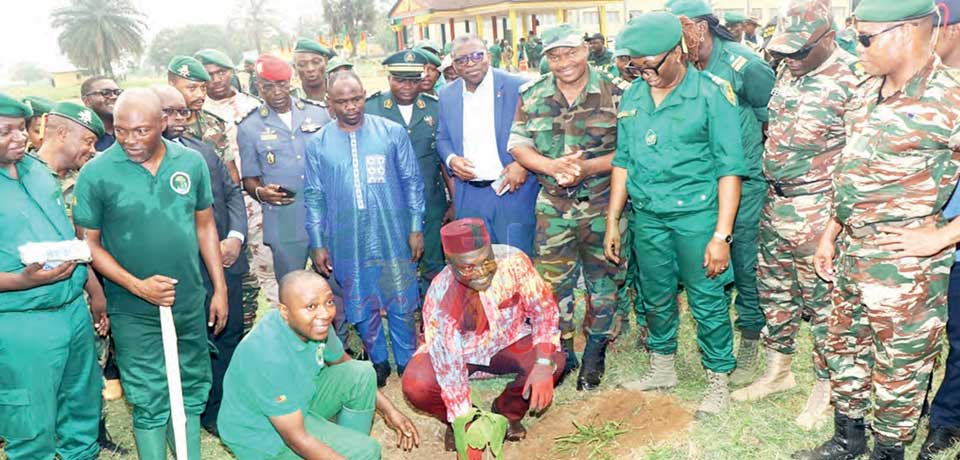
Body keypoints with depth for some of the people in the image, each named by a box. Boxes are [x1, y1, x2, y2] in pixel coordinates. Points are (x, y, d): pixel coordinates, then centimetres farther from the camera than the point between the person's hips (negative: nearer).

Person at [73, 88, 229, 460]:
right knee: (150, 401, 7)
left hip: (191, 303, 3)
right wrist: (137, 286, -17)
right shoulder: (96, 173, -10)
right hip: (134, 312, -3)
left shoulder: (191, 162, -2)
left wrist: (220, 288, 5)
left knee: (192, 390, 15)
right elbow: (89, 243, -6)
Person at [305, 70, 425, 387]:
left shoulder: (393, 132, -1)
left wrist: (416, 228, -1)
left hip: (393, 238, -1)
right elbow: (314, 197, 6)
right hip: (347, 243, 1)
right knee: (362, 307, 12)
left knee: (402, 304, 7)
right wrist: (318, 244, 3)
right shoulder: (317, 145, 2)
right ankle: (378, 361, 31)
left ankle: (407, 361, 27)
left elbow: (412, 181, 2)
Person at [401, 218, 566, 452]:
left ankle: (508, 411, 5)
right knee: (416, 386, -29)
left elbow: (543, 309, -16)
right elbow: (448, 366, -28)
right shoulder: (440, 297, -32)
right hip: (459, 350, -2)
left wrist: (544, 365, -28)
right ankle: (455, 422, 7)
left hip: (508, 341, 2)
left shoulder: (514, 261, -28)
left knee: (554, 359, -26)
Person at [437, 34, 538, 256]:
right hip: (469, 196, 4)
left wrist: (524, 163, -16)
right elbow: (442, 138, 17)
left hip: (512, 189, -4)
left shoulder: (517, 87, -7)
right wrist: (451, 159, -4)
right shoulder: (446, 95, 8)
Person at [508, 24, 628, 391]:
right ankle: (561, 352, 26)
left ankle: (594, 353, 27)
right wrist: (553, 167, -18)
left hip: (603, 205, -2)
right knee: (553, 281, 8)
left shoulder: (614, 94, -5)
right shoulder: (532, 96, 3)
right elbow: (518, 146, 0)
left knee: (603, 281, 8)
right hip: (553, 206, 2)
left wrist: (587, 168, -22)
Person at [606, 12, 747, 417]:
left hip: (696, 215, -5)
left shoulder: (712, 93, -10)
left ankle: (718, 380, 24)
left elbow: (729, 169, -11)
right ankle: (662, 368, 38)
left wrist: (721, 235, -15)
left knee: (708, 301, 4)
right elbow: (622, 161, 12)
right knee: (656, 298, 17)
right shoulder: (633, 97, 5)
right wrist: (612, 220, 10)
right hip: (647, 216, 5)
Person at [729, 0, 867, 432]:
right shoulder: (788, 71, 6)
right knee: (774, 291, 17)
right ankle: (778, 370, 35)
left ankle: (825, 388, 24)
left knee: (822, 302, 6)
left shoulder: (851, 81, -17)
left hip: (817, 213, -8)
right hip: (775, 204, 8)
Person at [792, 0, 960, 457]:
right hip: (852, 251, 8)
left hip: (905, 264, -8)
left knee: (898, 368, 9)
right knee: (845, 346, 21)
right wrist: (831, 233, 15)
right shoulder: (869, 91, 6)